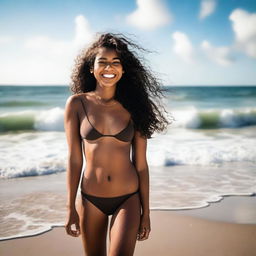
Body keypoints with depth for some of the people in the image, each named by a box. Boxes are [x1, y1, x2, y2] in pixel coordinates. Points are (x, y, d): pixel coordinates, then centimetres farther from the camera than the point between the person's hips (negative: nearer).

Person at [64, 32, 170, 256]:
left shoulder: (132, 107, -3)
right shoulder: (77, 104, -3)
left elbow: (141, 164, 0)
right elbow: (74, 159, -2)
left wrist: (146, 212, 1)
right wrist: (71, 208, -2)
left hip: (128, 199, -1)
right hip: (91, 200, 1)